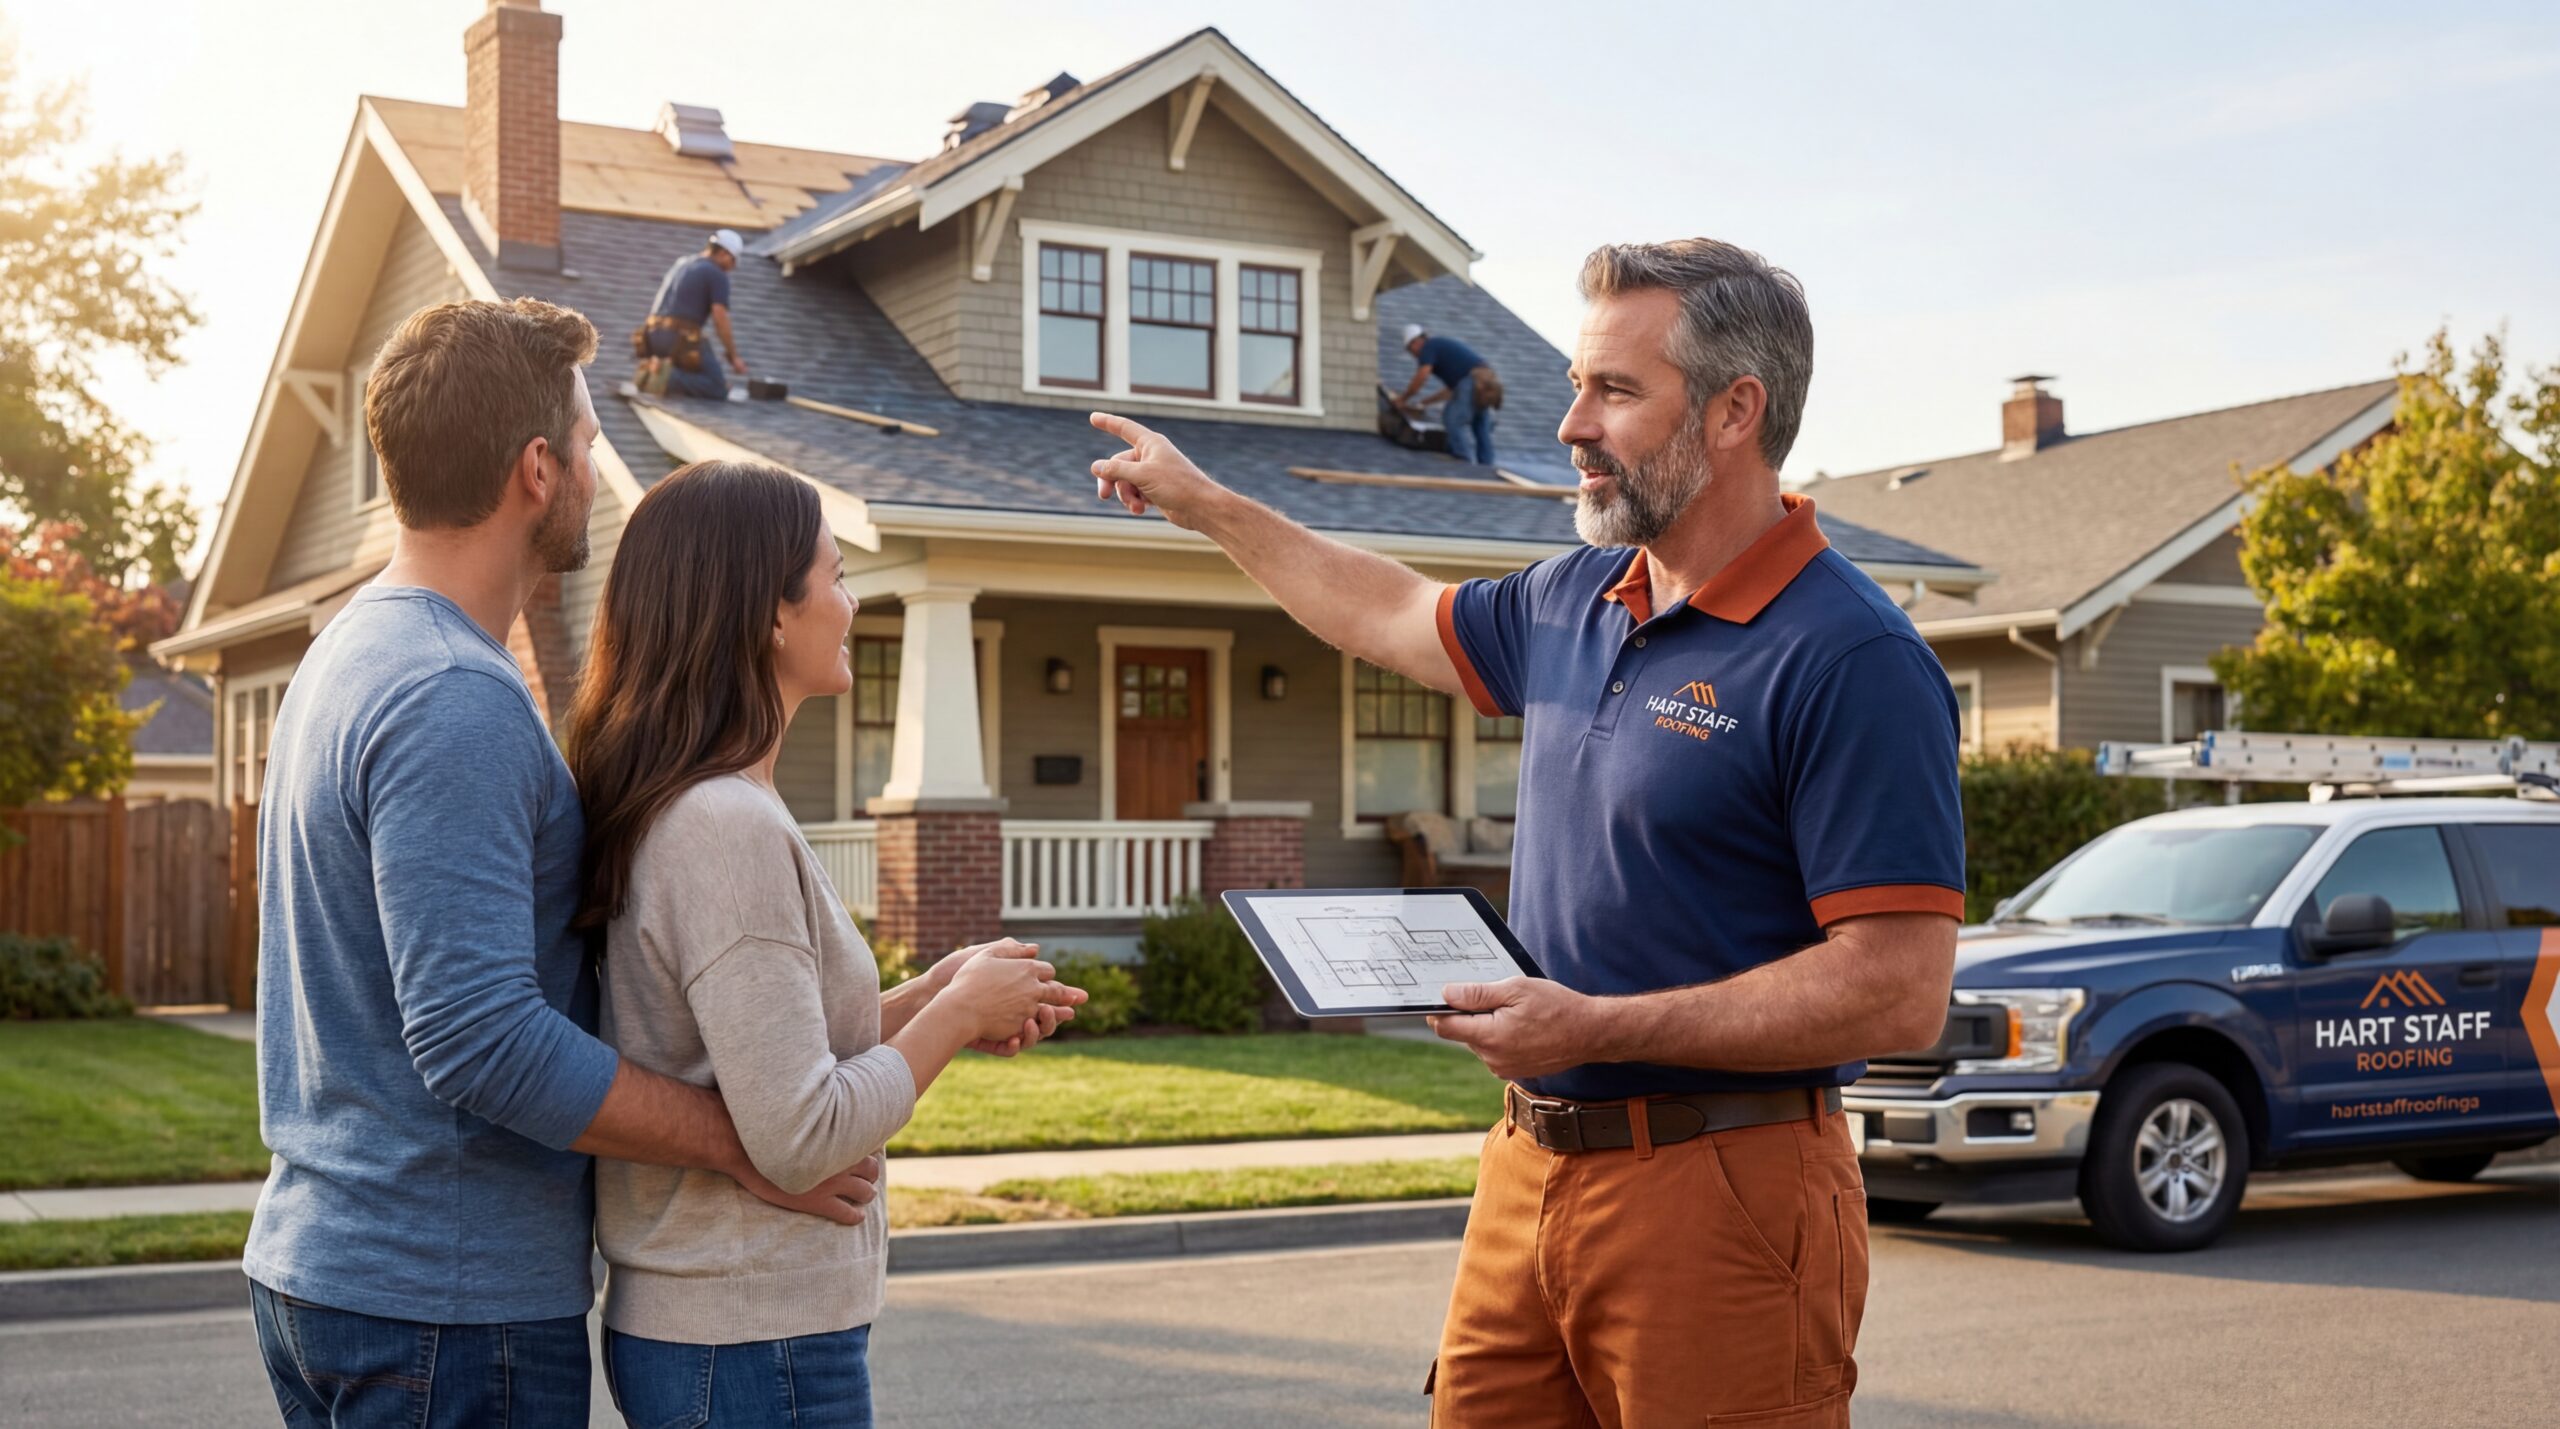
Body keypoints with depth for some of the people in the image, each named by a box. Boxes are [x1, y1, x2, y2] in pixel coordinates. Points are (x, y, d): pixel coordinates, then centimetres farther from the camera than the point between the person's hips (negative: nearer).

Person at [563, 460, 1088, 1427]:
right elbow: (800, 1139, -23)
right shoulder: (728, 826, -21)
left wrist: (923, 1002, 5)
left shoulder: (662, 811, 7)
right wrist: (958, 1014, -10)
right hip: (756, 1346, -9)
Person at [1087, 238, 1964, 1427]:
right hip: (1531, 1172, 7)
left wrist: (1597, 1029, -20)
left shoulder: (1853, 661, -15)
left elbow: (1898, 994, -20)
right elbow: (1398, 616, 32)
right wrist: (1206, 505, 37)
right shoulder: (1575, 602, 11)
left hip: (1717, 1193, -7)